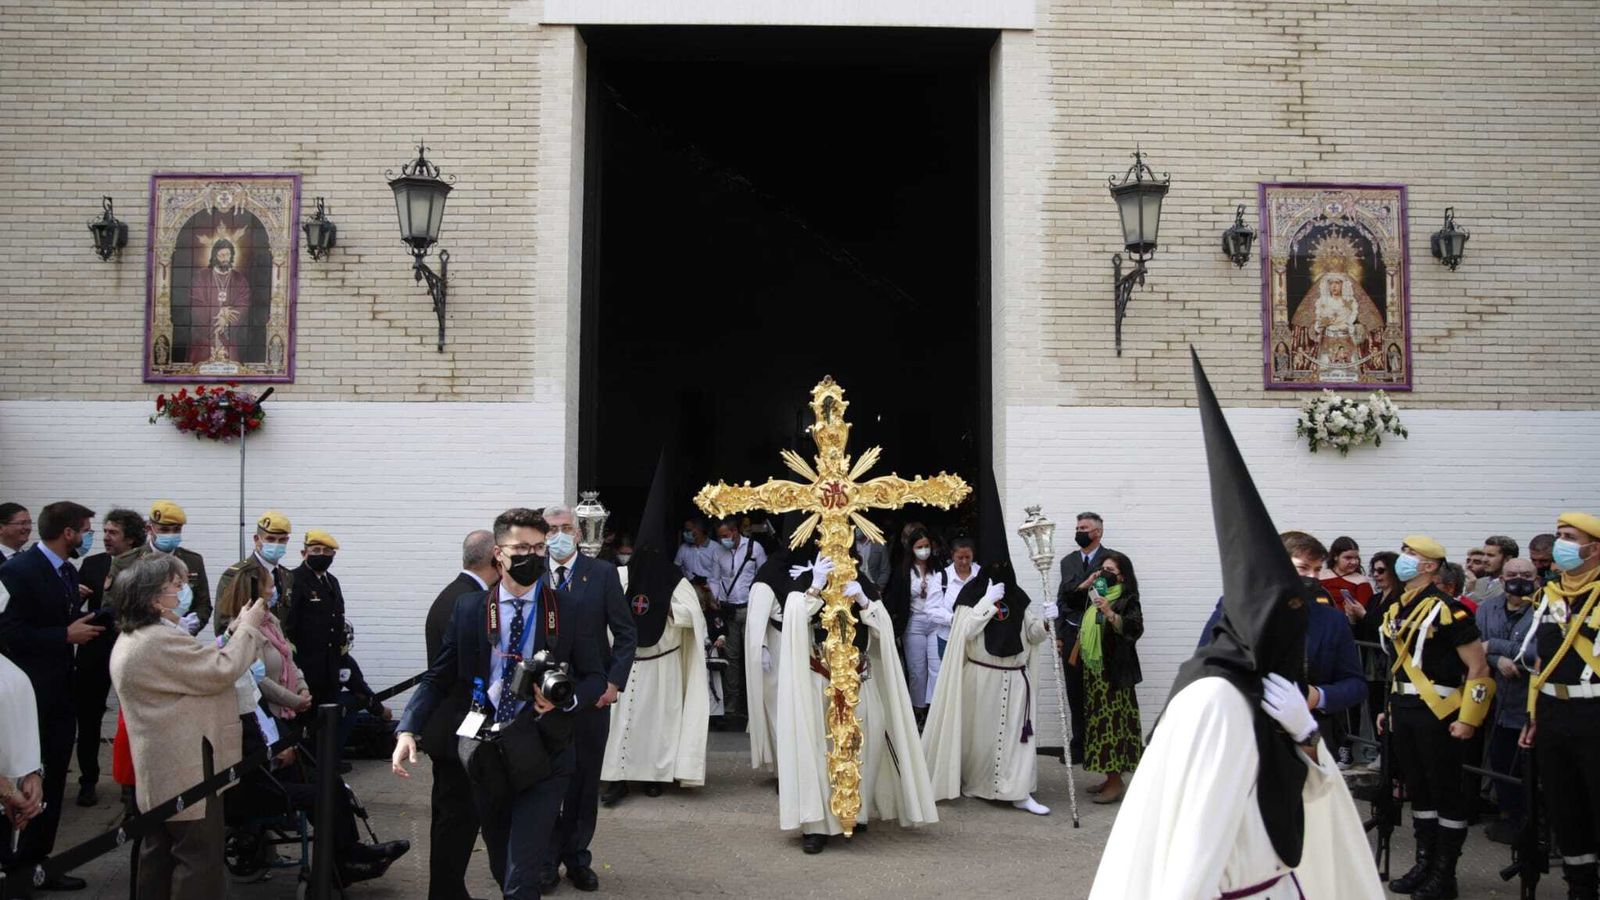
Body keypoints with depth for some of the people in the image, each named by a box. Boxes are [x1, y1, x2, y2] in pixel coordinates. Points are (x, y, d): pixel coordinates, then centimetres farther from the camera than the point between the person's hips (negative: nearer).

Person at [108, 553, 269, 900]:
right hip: (187, 771, -11)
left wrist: (231, 635, 8)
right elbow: (222, 670, -23)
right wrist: (248, 628, -11)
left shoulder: (133, 638, 13)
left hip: (162, 770, 11)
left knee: (160, 852, 17)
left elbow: (199, 666, 17)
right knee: (200, 857, -3)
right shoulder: (161, 641, -23)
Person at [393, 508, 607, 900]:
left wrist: (566, 699, -19)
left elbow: (595, 677, 2)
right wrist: (408, 729, -9)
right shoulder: (469, 609, 1)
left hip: (543, 757, -3)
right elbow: (438, 677, 4)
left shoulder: (572, 611, -4)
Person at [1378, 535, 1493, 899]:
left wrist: (1469, 719, -16)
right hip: (1404, 714, 8)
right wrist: (1390, 709, 18)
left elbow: (1478, 668, -14)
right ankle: (1424, 864, 26)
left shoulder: (1448, 610, -13)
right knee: (1417, 789, 15)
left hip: (1439, 714, -8)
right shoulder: (1396, 611, 12)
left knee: (1447, 792, 2)